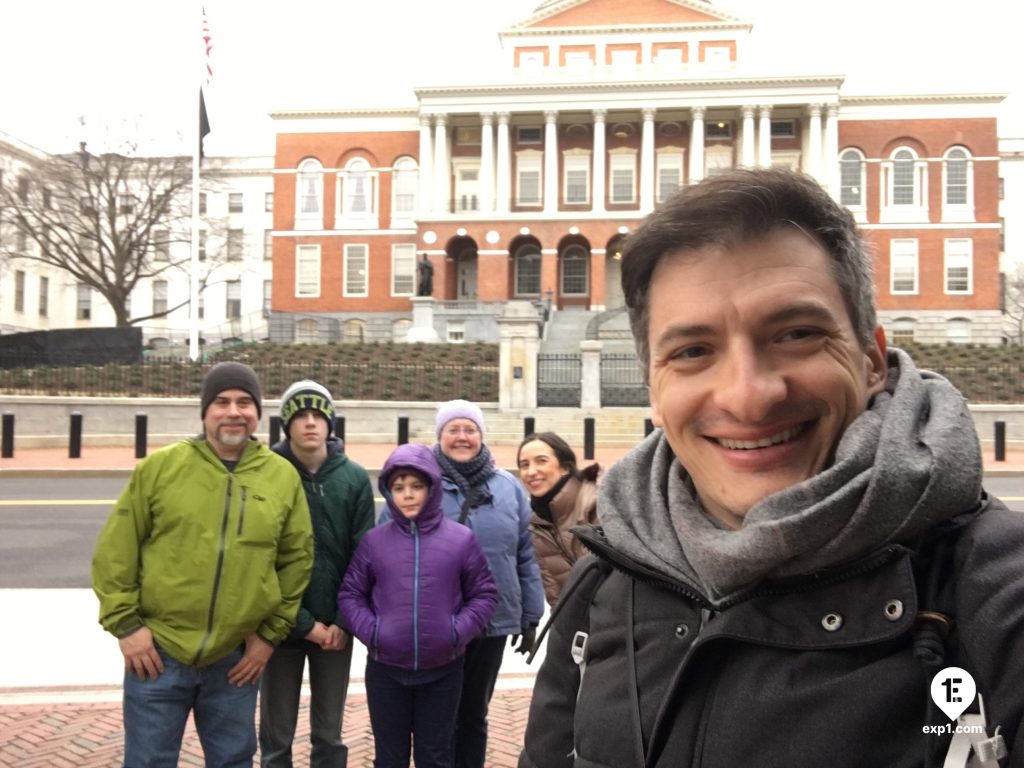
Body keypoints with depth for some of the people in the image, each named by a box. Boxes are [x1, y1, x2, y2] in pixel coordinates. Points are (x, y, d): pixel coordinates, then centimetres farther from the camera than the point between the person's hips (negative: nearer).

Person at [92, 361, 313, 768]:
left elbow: (296, 560, 5)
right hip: (157, 652, -1)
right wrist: (126, 623, -6)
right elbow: (115, 550, -2)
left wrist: (272, 632, 3)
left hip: (237, 659, 2)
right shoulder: (159, 466, -5)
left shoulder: (283, 476, -1)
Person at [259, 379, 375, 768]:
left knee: (329, 736, 15)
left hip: (336, 625, 2)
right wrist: (301, 621, -12)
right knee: (276, 737, 12)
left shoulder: (355, 478, -2)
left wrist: (346, 620, -9)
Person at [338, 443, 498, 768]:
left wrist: (458, 631, -11)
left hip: (443, 670, -1)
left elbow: (485, 594, 1)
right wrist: (370, 630, -10)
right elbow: (350, 594, 4)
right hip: (385, 670, 1)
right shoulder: (374, 540, -3)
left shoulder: (462, 539, -5)